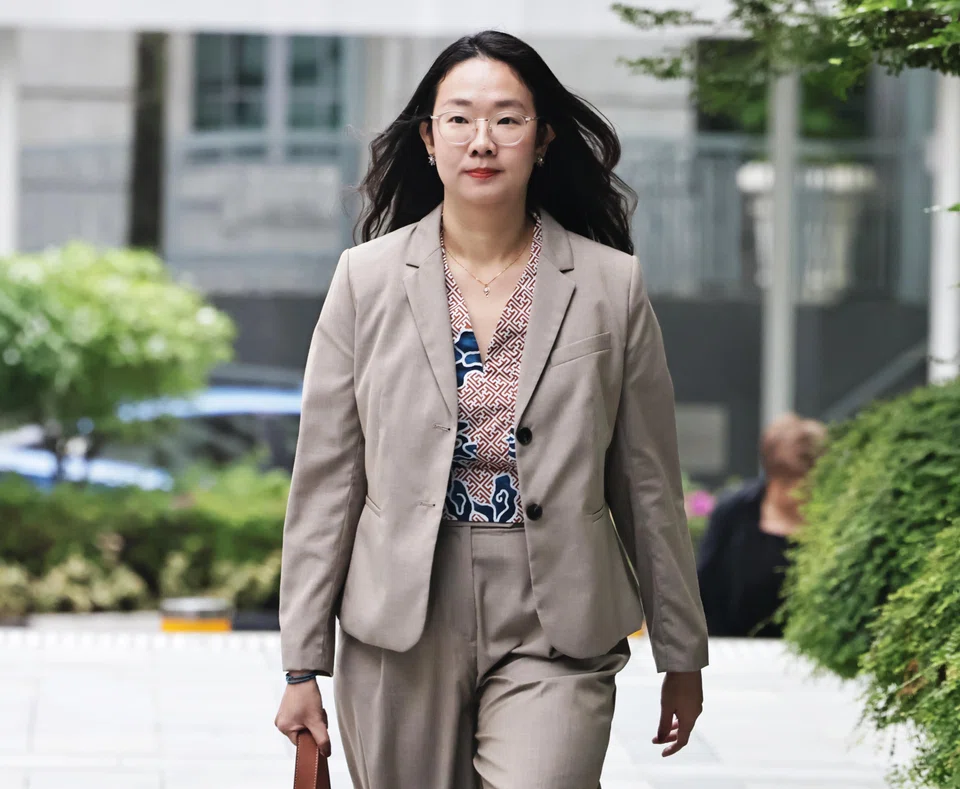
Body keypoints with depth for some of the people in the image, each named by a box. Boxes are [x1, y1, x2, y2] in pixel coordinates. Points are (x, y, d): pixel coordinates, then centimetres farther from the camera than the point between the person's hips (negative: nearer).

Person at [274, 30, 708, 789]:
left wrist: (682, 655, 11)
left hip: (552, 639, -1)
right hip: (401, 628, 1)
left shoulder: (612, 285, 3)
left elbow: (648, 486, 8)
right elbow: (325, 481, 5)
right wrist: (303, 666, 2)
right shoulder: (368, 279, 4)